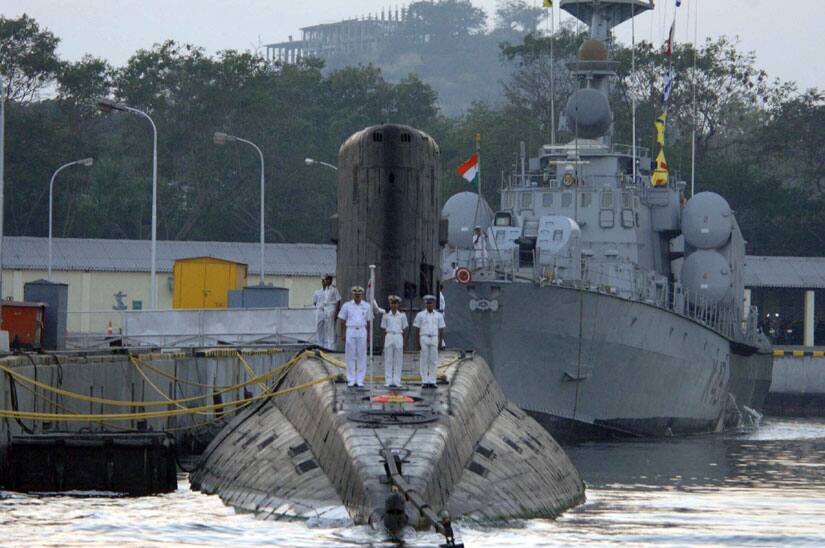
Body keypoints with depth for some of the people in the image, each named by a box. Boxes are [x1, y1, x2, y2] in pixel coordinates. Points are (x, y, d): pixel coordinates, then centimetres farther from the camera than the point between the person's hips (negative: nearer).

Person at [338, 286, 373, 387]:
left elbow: (369, 322, 10)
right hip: (350, 331, -1)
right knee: (350, 356, 0)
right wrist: (342, 334, 3)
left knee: (361, 356, 0)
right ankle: (351, 380, 4)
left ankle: (360, 380, 4)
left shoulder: (367, 306, 7)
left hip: (362, 331, 1)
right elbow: (342, 321, 8)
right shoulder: (347, 306, 5)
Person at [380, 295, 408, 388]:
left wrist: (404, 342, 5)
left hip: (399, 337, 0)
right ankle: (388, 381, 1)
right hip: (389, 337, 0)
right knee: (388, 360, -1)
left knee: (398, 360, 1)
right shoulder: (386, 315, 6)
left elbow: (404, 328, 9)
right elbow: (384, 328, 9)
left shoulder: (402, 315, 6)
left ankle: (396, 381, 4)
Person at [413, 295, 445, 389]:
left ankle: (432, 381, 4)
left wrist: (440, 342, 0)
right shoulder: (420, 315, 4)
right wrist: (418, 342, -5)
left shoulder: (438, 316, 8)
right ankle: (424, 382, 1)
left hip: (434, 339, 1)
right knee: (424, 361, -2)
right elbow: (417, 329, 3)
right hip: (424, 338, -1)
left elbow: (441, 330, 9)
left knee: (433, 361, 0)